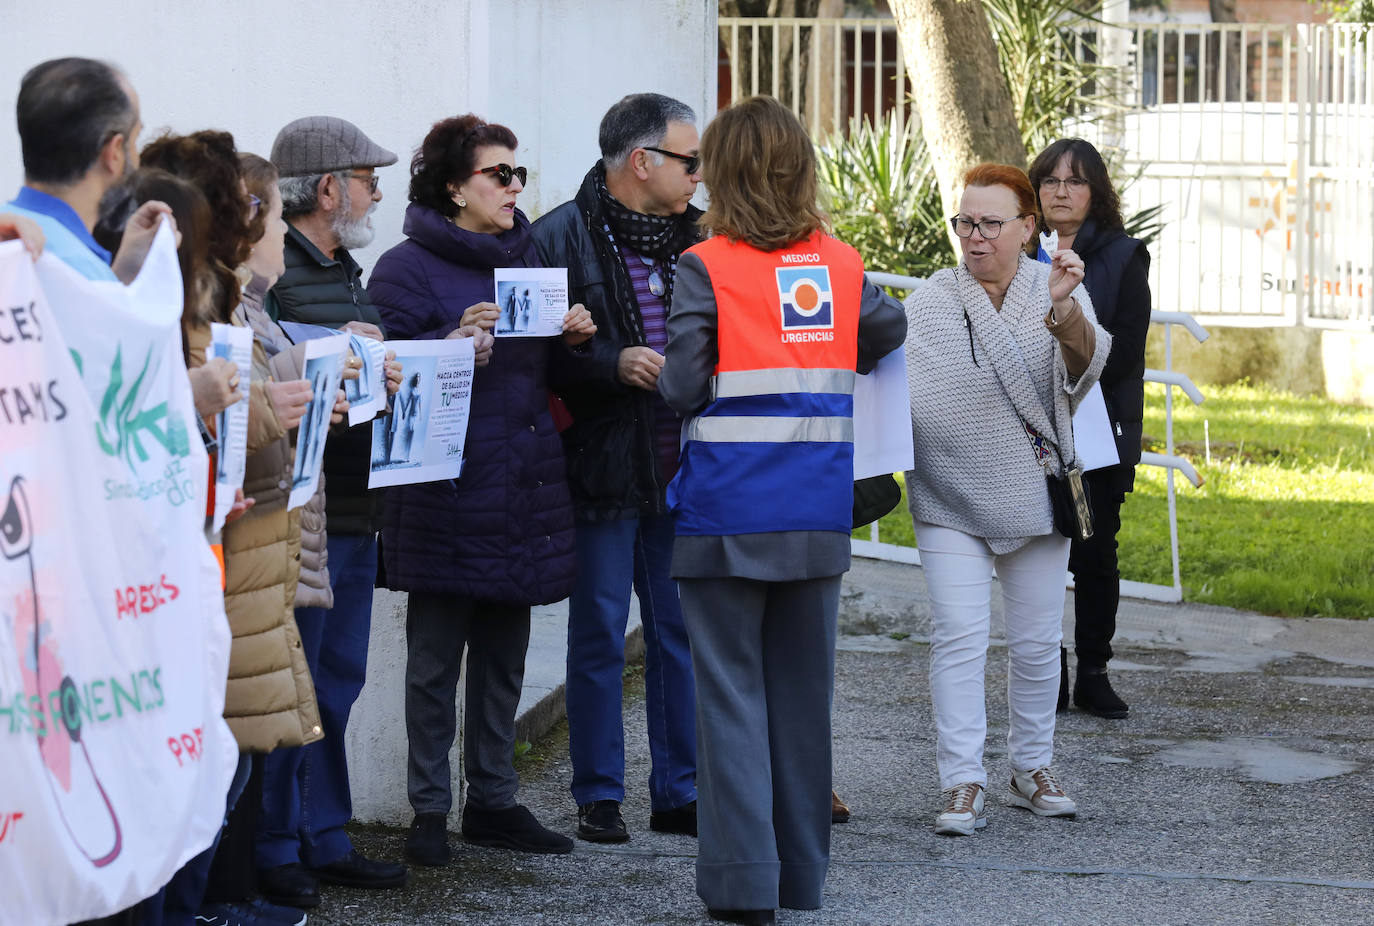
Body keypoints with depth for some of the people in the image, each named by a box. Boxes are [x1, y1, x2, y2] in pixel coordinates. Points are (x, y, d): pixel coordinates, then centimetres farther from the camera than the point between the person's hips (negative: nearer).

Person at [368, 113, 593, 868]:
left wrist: (571, 341, 2)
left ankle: (493, 800, 20)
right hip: (448, 496, -7)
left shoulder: (526, 257, 16)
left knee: (504, 655, 12)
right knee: (436, 657, 0)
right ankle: (429, 810, 7)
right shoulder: (408, 267, -6)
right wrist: (457, 344, -26)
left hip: (521, 487, 7)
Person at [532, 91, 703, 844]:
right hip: (604, 469, -5)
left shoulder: (697, 238, 10)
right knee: (599, 635, 3)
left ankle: (678, 793, 17)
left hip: (683, 469, 5)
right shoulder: (561, 239, -7)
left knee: (682, 631, 9)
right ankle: (598, 796, 12)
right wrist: (614, 364, -22)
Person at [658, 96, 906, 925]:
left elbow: (683, 389, -13)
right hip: (818, 515, 4)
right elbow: (889, 334, 16)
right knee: (803, 689, 13)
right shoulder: (841, 265, 4)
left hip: (728, 514, -4)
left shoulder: (706, 269, -9)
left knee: (731, 692, 3)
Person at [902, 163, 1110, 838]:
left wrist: (1063, 308, -41)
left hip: (1035, 496, 1)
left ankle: (1032, 769, 24)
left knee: (1036, 641, 9)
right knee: (959, 638, -9)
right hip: (950, 500, 0)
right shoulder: (928, 302, 3)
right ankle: (962, 786, -8)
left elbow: (1085, 361, -20)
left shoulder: (1058, 293, 0)